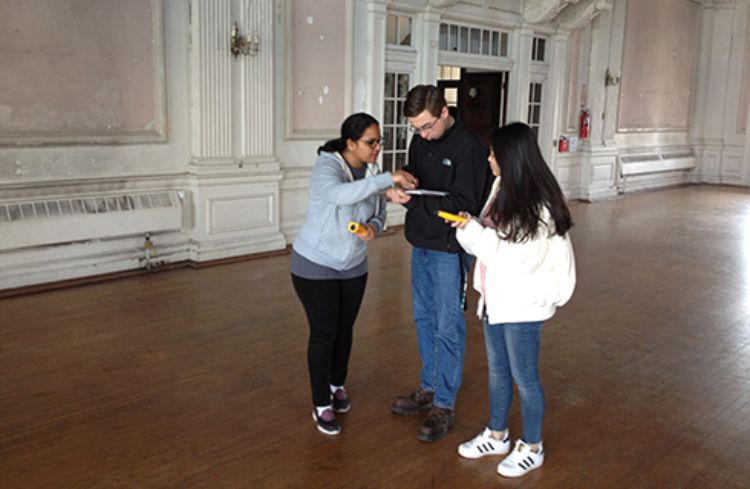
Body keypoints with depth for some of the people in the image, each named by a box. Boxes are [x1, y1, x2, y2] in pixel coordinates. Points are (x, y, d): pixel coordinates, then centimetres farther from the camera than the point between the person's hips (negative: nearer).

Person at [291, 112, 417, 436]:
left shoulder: (371, 172, -5)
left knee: (344, 330, 16)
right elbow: (339, 194, -47)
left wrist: (373, 227, -18)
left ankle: (337, 385, 40)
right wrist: (388, 178, -48)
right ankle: (321, 405, 16)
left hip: (353, 266, 6)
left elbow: (379, 213, 5)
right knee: (323, 334, 0)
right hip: (315, 266, -6)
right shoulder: (327, 166, -24)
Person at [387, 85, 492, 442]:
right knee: (424, 319, 17)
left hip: (449, 250, -8)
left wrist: (413, 200, -29)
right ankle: (429, 388, 34)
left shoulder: (469, 148, -19)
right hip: (421, 244, 8)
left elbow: (464, 204, -23)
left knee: (448, 328, 0)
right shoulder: (420, 141, 4)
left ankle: (444, 406, 13)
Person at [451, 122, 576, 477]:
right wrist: (470, 227, -10)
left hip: (522, 303, -8)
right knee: (497, 370, 20)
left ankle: (532, 448, 27)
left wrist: (474, 232, -20)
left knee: (524, 377, 8)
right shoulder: (504, 189, 3)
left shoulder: (538, 204, -22)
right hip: (496, 298, 8)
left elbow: (519, 258, -25)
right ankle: (497, 436, 38)